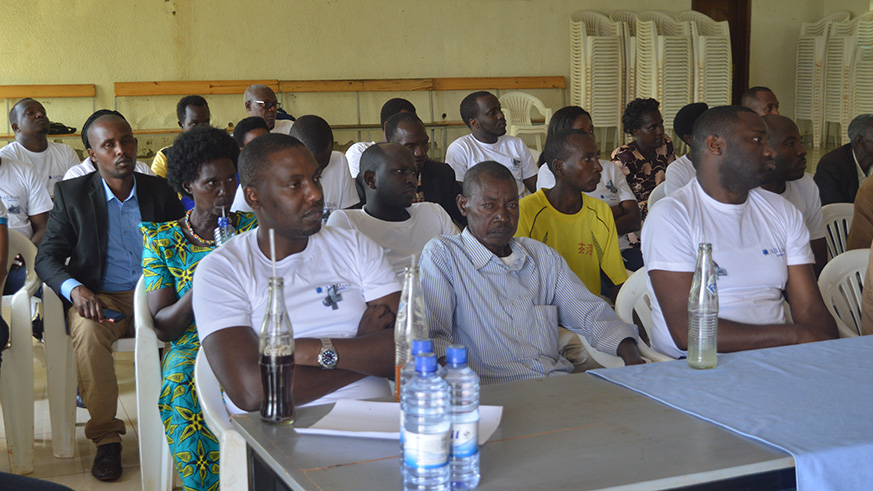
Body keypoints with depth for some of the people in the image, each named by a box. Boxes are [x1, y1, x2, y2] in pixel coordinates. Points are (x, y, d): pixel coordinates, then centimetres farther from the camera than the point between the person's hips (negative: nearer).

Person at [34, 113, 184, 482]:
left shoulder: (160, 191, 10)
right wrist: (75, 289, -20)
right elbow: (47, 258, 2)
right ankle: (105, 436, -23)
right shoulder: (71, 194, 5)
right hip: (99, 298, -1)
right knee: (88, 331, -35)